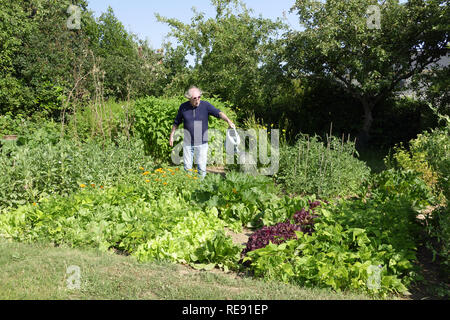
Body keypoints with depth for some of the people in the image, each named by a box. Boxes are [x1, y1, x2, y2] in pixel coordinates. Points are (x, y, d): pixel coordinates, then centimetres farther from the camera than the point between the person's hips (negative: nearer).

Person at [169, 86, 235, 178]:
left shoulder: (205, 105, -8)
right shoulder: (183, 107, -2)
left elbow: (218, 113, -22)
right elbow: (176, 122, 12)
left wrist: (228, 121, -39)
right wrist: (171, 136, 14)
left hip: (201, 143, -1)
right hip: (187, 143, 2)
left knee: (201, 167, 1)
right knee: (187, 167, 7)